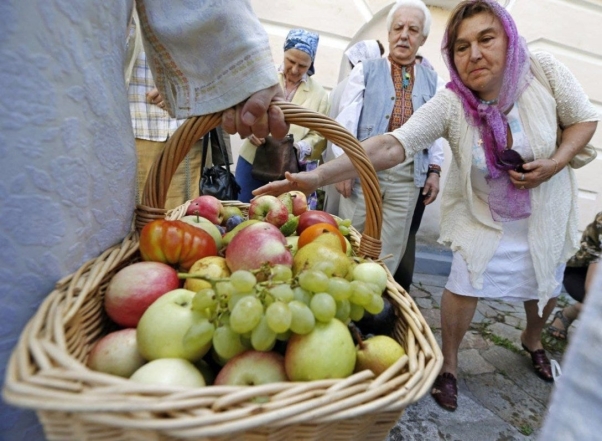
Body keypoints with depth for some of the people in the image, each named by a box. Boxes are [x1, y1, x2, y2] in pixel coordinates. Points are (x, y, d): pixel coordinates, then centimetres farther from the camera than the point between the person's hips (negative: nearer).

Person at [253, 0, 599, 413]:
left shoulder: (545, 71, -21)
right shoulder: (450, 104, -27)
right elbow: (390, 146, -40)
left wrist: (555, 164, -25)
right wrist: (317, 176, -52)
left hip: (545, 210, 3)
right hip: (483, 212, -2)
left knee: (546, 285, 17)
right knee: (465, 282, -7)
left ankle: (533, 339, 52)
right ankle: (449, 363, 20)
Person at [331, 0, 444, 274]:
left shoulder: (431, 80, 13)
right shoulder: (365, 71, 6)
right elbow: (346, 121, -1)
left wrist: (434, 170, 5)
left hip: (408, 175, 3)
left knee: (390, 250, 9)